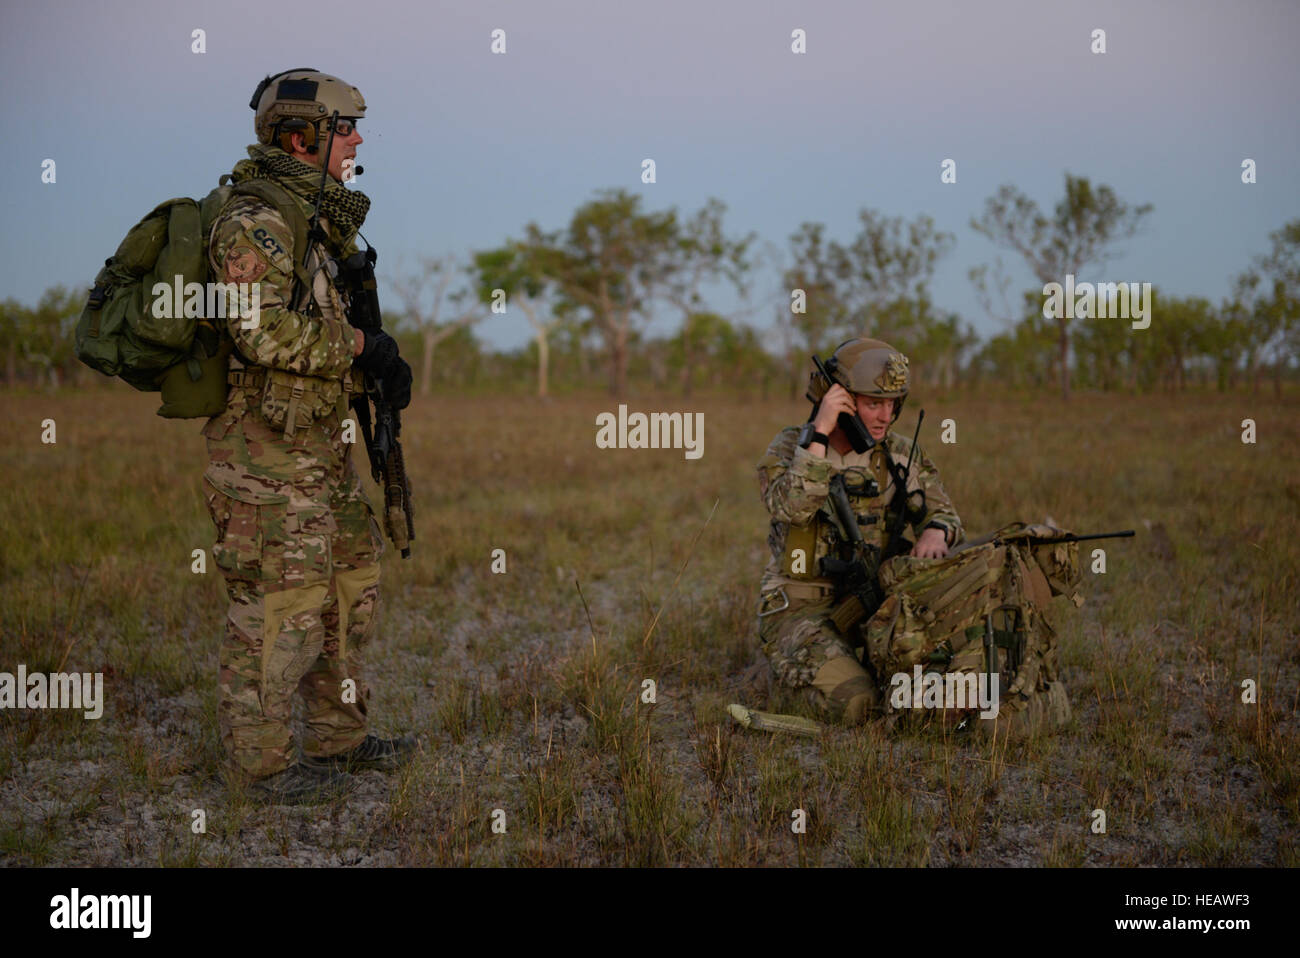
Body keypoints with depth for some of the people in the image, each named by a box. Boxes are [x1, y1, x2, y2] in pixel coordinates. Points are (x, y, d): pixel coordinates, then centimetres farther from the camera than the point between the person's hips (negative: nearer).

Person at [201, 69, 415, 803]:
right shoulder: (255, 220, -16)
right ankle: (264, 762, 7)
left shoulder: (311, 220, 15)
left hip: (320, 446, 10)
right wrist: (358, 347, -15)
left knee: (349, 590, 15)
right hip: (269, 448, -10)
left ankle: (339, 737, 27)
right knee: (280, 605, -4)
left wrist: (378, 359, 4)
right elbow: (263, 332, -27)